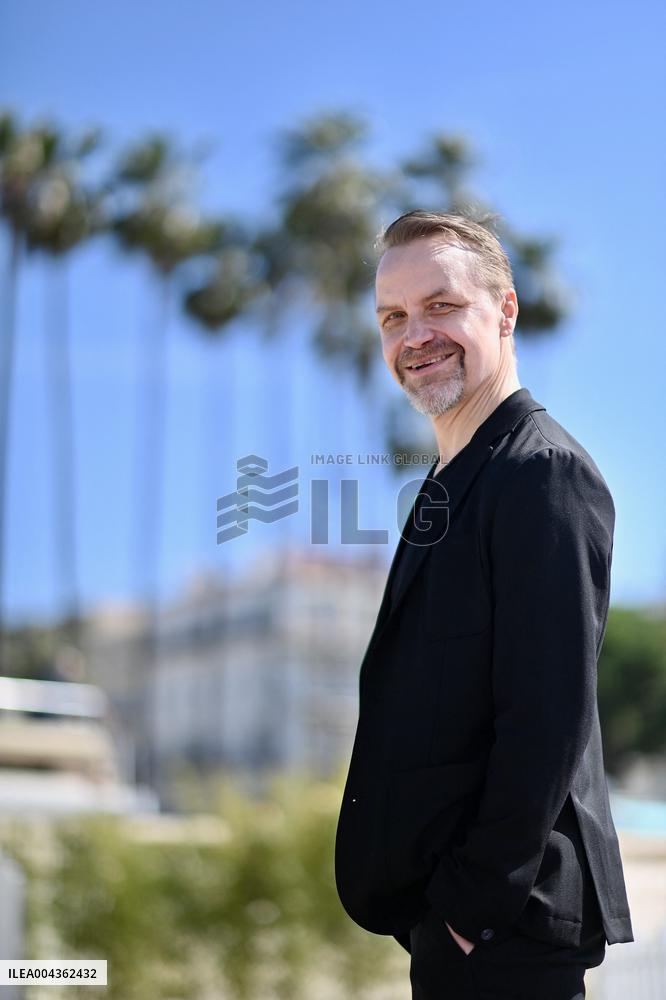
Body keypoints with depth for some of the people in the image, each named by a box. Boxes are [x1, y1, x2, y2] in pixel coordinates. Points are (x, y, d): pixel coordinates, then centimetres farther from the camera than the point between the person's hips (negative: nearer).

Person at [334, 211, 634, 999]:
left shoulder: (544, 472, -15)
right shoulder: (454, 482, 14)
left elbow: (548, 718, -21)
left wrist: (479, 900, -18)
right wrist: (439, 897, 12)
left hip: (505, 926, -9)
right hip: (441, 905, 9)